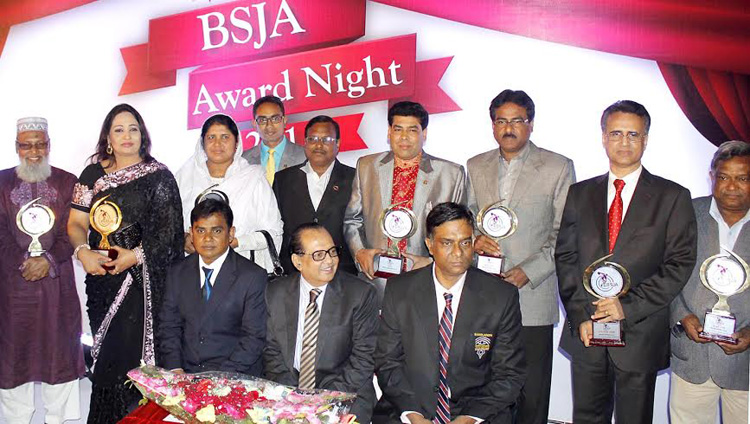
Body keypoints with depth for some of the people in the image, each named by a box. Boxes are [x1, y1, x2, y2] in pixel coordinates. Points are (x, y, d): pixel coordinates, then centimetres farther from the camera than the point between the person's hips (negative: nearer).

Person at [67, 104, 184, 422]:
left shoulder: (159, 177, 1)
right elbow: (76, 223, 8)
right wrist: (83, 252, -11)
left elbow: (168, 230, -5)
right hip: (101, 277, 3)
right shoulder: (93, 174, 10)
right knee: (106, 354, 6)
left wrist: (134, 256, -15)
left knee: (135, 352, -6)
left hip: (142, 280, -3)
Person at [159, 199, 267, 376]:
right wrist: (175, 370, -4)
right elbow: (169, 327, 12)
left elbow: (254, 337, -6)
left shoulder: (253, 276, -4)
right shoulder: (177, 273, 11)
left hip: (235, 378, -3)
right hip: (186, 373, 3)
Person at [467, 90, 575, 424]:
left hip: (532, 296, -3)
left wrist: (529, 271, -12)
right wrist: (473, 239, -5)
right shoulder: (475, 167, 13)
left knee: (532, 394, 3)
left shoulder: (558, 167, 1)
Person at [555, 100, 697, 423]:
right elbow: (565, 258, 5)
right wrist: (580, 314, -6)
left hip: (640, 334, -2)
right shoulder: (579, 194, 8)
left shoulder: (673, 197, 0)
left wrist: (628, 306, -15)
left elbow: (679, 264, -7)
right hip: (586, 332, 2)